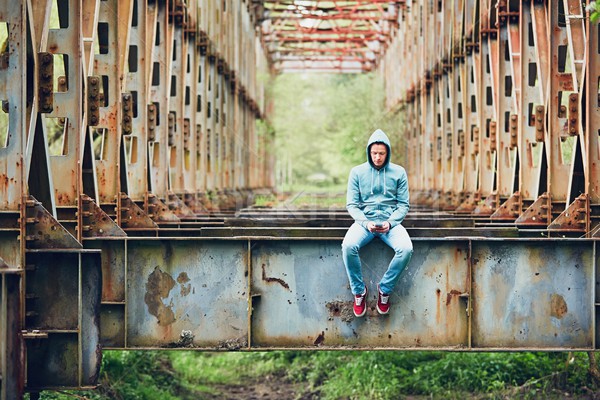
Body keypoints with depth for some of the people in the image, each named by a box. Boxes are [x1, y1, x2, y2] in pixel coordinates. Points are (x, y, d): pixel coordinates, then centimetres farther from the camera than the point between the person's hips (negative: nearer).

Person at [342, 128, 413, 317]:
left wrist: (390, 223, -14)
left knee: (406, 248, -31)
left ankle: (385, 289, -8)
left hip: (390, 222, 0)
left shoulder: (398, 172, 5)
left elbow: (403, 205, 5)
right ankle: (359, 291, -11)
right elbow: (351, 204, 2)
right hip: (364, 220, 0)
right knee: (348, 246, -33)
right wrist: (366, 223, -16)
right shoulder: (357, 172, 5)